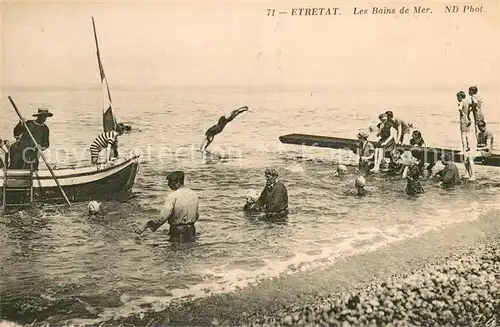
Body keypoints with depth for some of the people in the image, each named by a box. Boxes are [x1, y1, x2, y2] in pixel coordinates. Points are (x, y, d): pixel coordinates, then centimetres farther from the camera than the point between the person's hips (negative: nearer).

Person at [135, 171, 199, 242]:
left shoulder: (172, 196, -14)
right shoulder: (193, 194, 6)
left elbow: (162, 217, -22)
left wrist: (144, 227, -18)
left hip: (178, 234, -6)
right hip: (191, 233, 6)